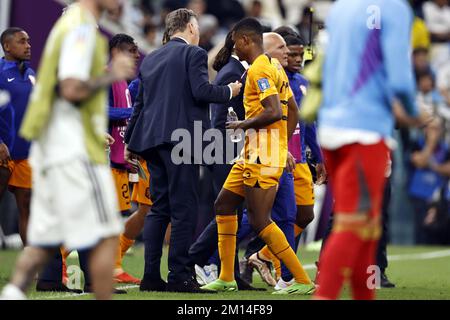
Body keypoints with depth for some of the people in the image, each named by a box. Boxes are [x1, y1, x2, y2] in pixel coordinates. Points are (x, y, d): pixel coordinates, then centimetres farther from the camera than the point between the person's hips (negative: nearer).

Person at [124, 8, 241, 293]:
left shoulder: (150, 59, 17)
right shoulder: (194, 54, -4)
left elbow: (141, 102, 20)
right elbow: (201, 91, -16)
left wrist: (131, 142, 26)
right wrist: (229, 91, 2)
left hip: (152, 139, 7)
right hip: (181, 138, -7)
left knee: (159, 208, 11)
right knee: (184, 209, -5)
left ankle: (151, 275, 7)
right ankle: (179, 276, -8)